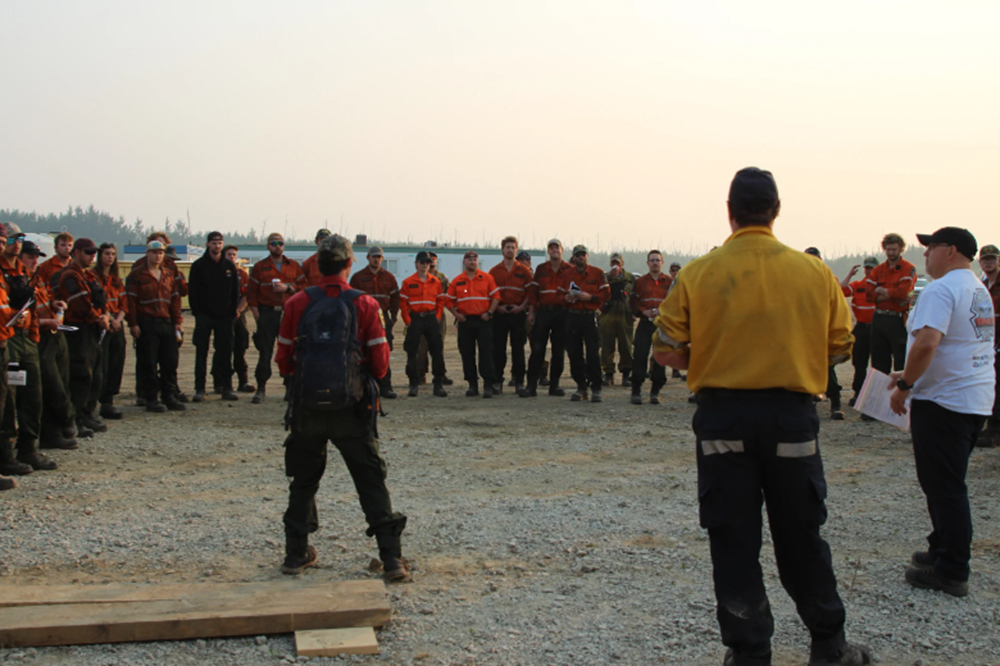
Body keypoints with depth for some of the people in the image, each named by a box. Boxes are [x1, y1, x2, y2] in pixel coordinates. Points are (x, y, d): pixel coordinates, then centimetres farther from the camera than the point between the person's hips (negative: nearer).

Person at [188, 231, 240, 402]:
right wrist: (197, 312, -7)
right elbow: (193, 290, 0)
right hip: (204, 316, -2)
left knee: (225, 352, 3)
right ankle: (200, 389, 3)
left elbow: (235, 291, 10)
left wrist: (232, 312, 1)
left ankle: (226, 388, 7)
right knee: (201, 353, -1)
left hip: (224, 316, 2)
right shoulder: (199, 265, 1)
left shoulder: (229, 266, 9)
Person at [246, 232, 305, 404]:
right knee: (265, 352, -2)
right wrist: (256, 314, -3)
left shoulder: (294, 266, 13)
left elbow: (303, 287, 9)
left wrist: (288, 288, -8)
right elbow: (251, 292, 6)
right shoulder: (259, 267, 9)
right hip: (267, 313, -1)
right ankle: (261, 388, 4)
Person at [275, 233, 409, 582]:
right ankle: (392, 559, 1)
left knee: (303, 480, 18)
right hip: (352, 408, -1)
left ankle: (297, 553, 24)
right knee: (371, 480, 6)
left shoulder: (297, 304, -3)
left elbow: (284, 362, 3)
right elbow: (380, 363, -6)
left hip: (307, 406, 1)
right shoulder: (365, 305, -7)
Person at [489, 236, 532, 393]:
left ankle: (519, 380, 9)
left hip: (518, 313, 0)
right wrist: (496, 307, -6)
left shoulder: (524, 271, 6)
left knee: (518, 348, 2)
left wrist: (522, 307, -8)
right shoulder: (494, 271, 7)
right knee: (498, 348, 1)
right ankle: (497, 381, 6)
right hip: (499, 313, 0)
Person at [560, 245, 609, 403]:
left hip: (590, 317, -3)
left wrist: (590, 297, -13)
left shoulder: (597, 273, 4)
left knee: (593, 353, -8)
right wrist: (566, 298, -7)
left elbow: (605, 294, 2)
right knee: (574, 353, 2)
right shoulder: (566, 275, 12)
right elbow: (560, 294, 15)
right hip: (572, 317, 3)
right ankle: (581, 387, 13)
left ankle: (596, 389, -1)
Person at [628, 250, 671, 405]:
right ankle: (636, 392, -1)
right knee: (639, 356, -7)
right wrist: (644, 311, -10)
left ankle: (655, 392, 10)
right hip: (645, 324, 0)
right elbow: (633, 302, 8)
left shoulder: (670, 282, 7)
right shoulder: (640, 281, 11)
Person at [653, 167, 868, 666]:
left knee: (733, 542, 8)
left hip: (722, 418, -1)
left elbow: (667, 351, -6)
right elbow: (839, 346, 4)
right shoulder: (815, 272, -3)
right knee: (800, 539, 15)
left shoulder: (698, 274, -7)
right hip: (792, 417, 1)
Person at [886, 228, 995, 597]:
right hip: (977, 400, 9)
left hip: (943, 401, -9)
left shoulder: (940, 290, -16)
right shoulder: (980, 291, 15)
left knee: (944, 488, -3)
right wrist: (911, 375, 22)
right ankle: (943, 551, 29)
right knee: (948, 484, 19)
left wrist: (904, 386, -17)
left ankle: (951, 572, 2)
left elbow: (926, 344, -29)